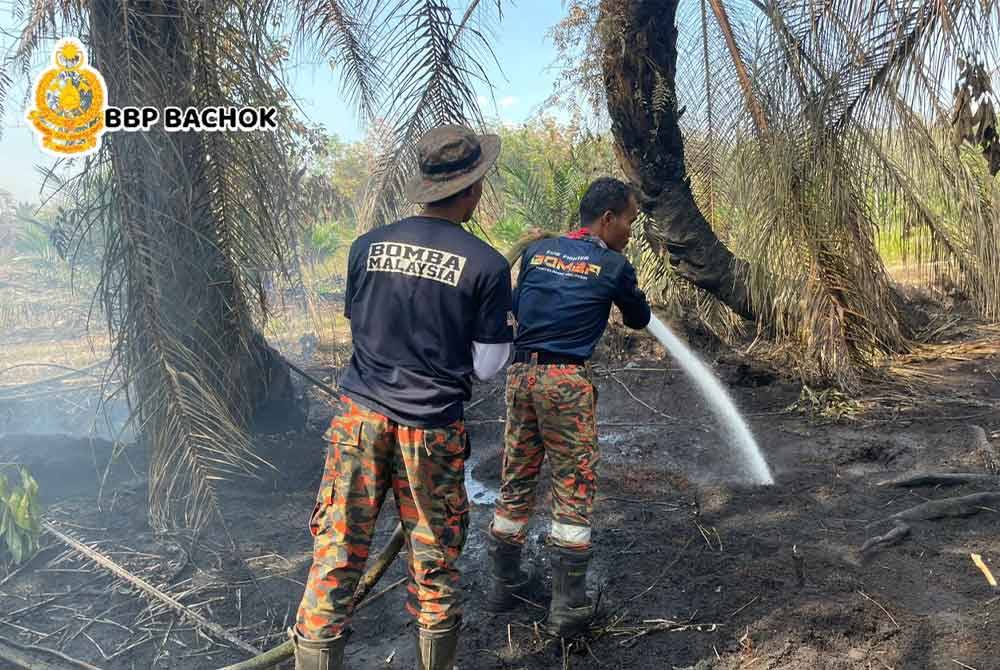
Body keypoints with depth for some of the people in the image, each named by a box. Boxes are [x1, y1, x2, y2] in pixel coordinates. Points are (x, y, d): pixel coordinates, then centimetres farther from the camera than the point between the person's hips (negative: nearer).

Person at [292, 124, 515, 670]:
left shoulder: (367, 246, 1)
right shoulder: (487, 265, -8)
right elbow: (487, 367, -3)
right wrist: (506, 328, 16)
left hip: (361, 415, 2)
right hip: (432, 430, -2)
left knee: (335, 554, 9)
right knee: (434, 564, 13)